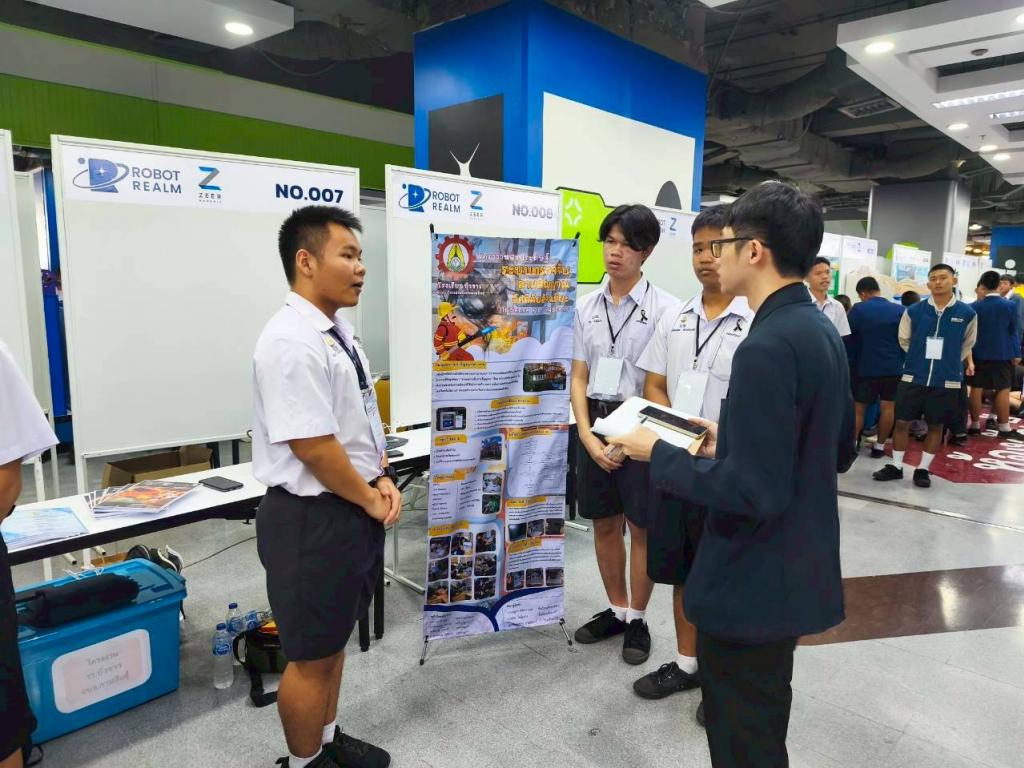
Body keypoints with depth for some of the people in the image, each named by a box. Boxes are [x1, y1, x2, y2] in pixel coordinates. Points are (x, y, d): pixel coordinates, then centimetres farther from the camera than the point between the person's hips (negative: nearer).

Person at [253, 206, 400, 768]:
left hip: (355, 510, 9)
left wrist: (383, 481, 2)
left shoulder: (340, 333, 8)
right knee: (311, 653, 10)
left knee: (336, 637, 24)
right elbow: (314, 446, -25)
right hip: (313, 518, -9)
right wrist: (371, 499, -13)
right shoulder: (292, 342, -23)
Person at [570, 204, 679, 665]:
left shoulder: (665, 308, -9)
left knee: (641, 527, 8)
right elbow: (578, 379, 4)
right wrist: (589, 437, -6)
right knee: (604, 524, 15)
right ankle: (616, 610, 35)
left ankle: (637, 619, 27)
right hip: (594, 424, 5)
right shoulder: (586, 306, 4)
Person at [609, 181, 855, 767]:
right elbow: (838, 452, 14)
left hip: (754, 583, -10)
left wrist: (659, 454, -16)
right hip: (796, 570, 10)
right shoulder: (822, 330, 5)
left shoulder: (767, 346, -26)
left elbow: (750, 491, -28)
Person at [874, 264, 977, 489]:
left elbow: (967, 345, 13)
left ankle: (923, 469, 22)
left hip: (947, 382, 0)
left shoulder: (967, 313, -3)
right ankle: (895, 466, 18)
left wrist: (949, 363, 14)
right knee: (902, 422, 4)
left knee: (936, 426, 9)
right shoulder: (914, 311, -3)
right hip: (913, 378, 0)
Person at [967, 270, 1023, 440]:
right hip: (1002, 354, -1)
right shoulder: (1010, 305, -6)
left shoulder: (974, 306, -3)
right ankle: (1004, 428, 4)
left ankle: (975, 425, 9)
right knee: (1003, 389, 2)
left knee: (976, 389, 5)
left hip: (978, 354, 1)